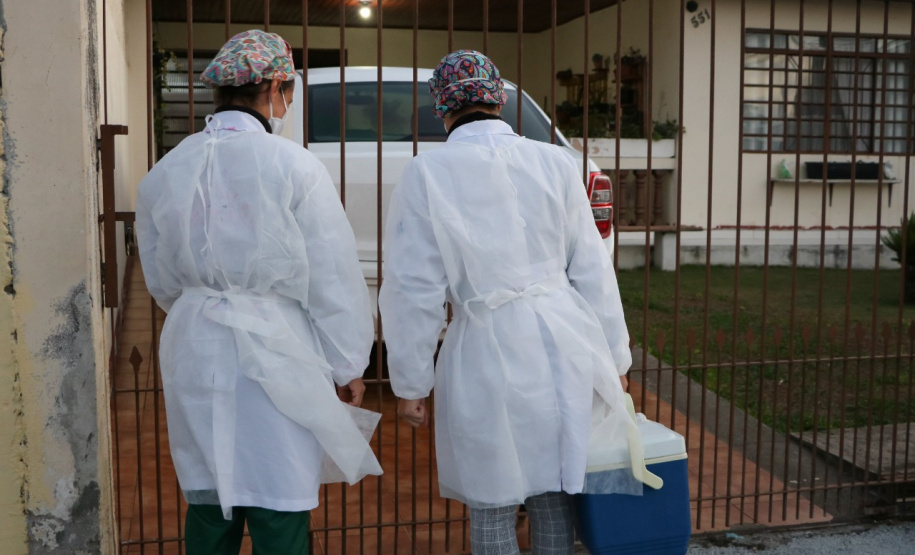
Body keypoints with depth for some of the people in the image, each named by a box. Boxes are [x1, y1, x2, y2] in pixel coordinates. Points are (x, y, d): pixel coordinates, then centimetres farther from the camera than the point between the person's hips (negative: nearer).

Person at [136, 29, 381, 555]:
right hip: (275, 354, -5)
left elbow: (162, 280, 14)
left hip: (196, 355, 6)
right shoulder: (294, 166, -11)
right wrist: (349, 367, 2)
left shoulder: (166, 171, 6)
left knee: (208, 506, 16)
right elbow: (334, 279, -8)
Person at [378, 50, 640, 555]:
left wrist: (410, 384, 3)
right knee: (554, 498, 18)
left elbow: (414, 289, -6)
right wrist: (614, 359, 15)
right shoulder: (555, 163, 2)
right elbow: (593, 271, 5)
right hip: (565, 345, 4)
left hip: (488, 354, -3)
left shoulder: (427, 174, -6)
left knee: (491, 511, 12)